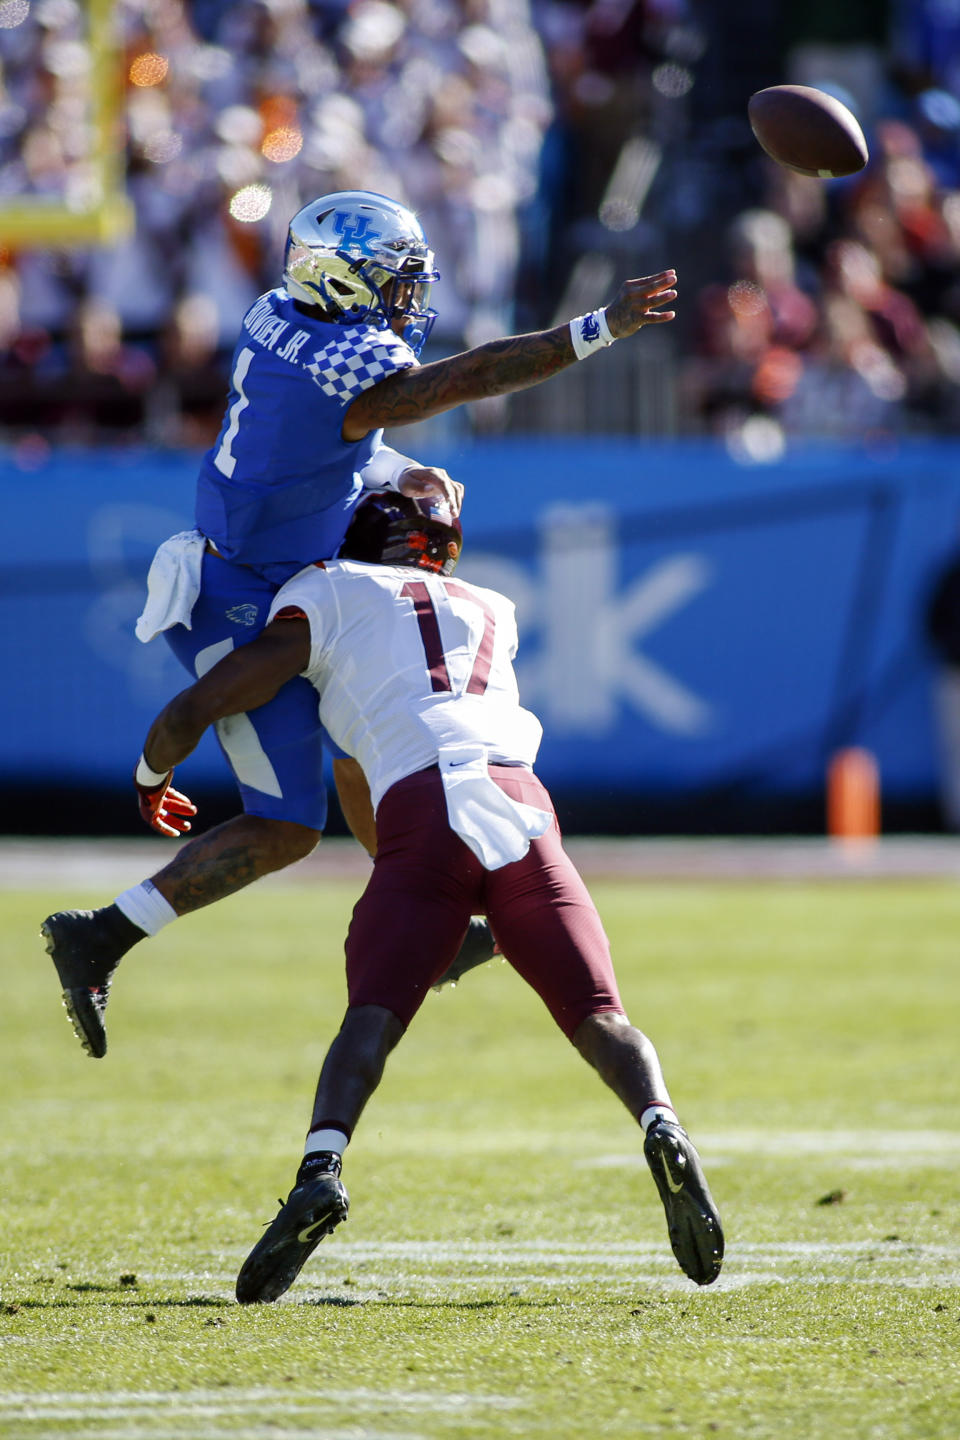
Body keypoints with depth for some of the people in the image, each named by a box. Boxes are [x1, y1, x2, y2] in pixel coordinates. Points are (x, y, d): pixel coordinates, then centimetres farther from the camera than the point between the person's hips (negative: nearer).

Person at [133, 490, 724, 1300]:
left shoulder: (326, 596, 23)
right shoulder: (493, 614, 35)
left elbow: (191, 714, 21)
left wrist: (153, 775, 42)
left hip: (423, 810, -3)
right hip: (522, 800, 3)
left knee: (373, 1016, -4)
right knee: (599, 1016, 2)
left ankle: (322, 1167, -31)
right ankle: (661, 1126, -27)